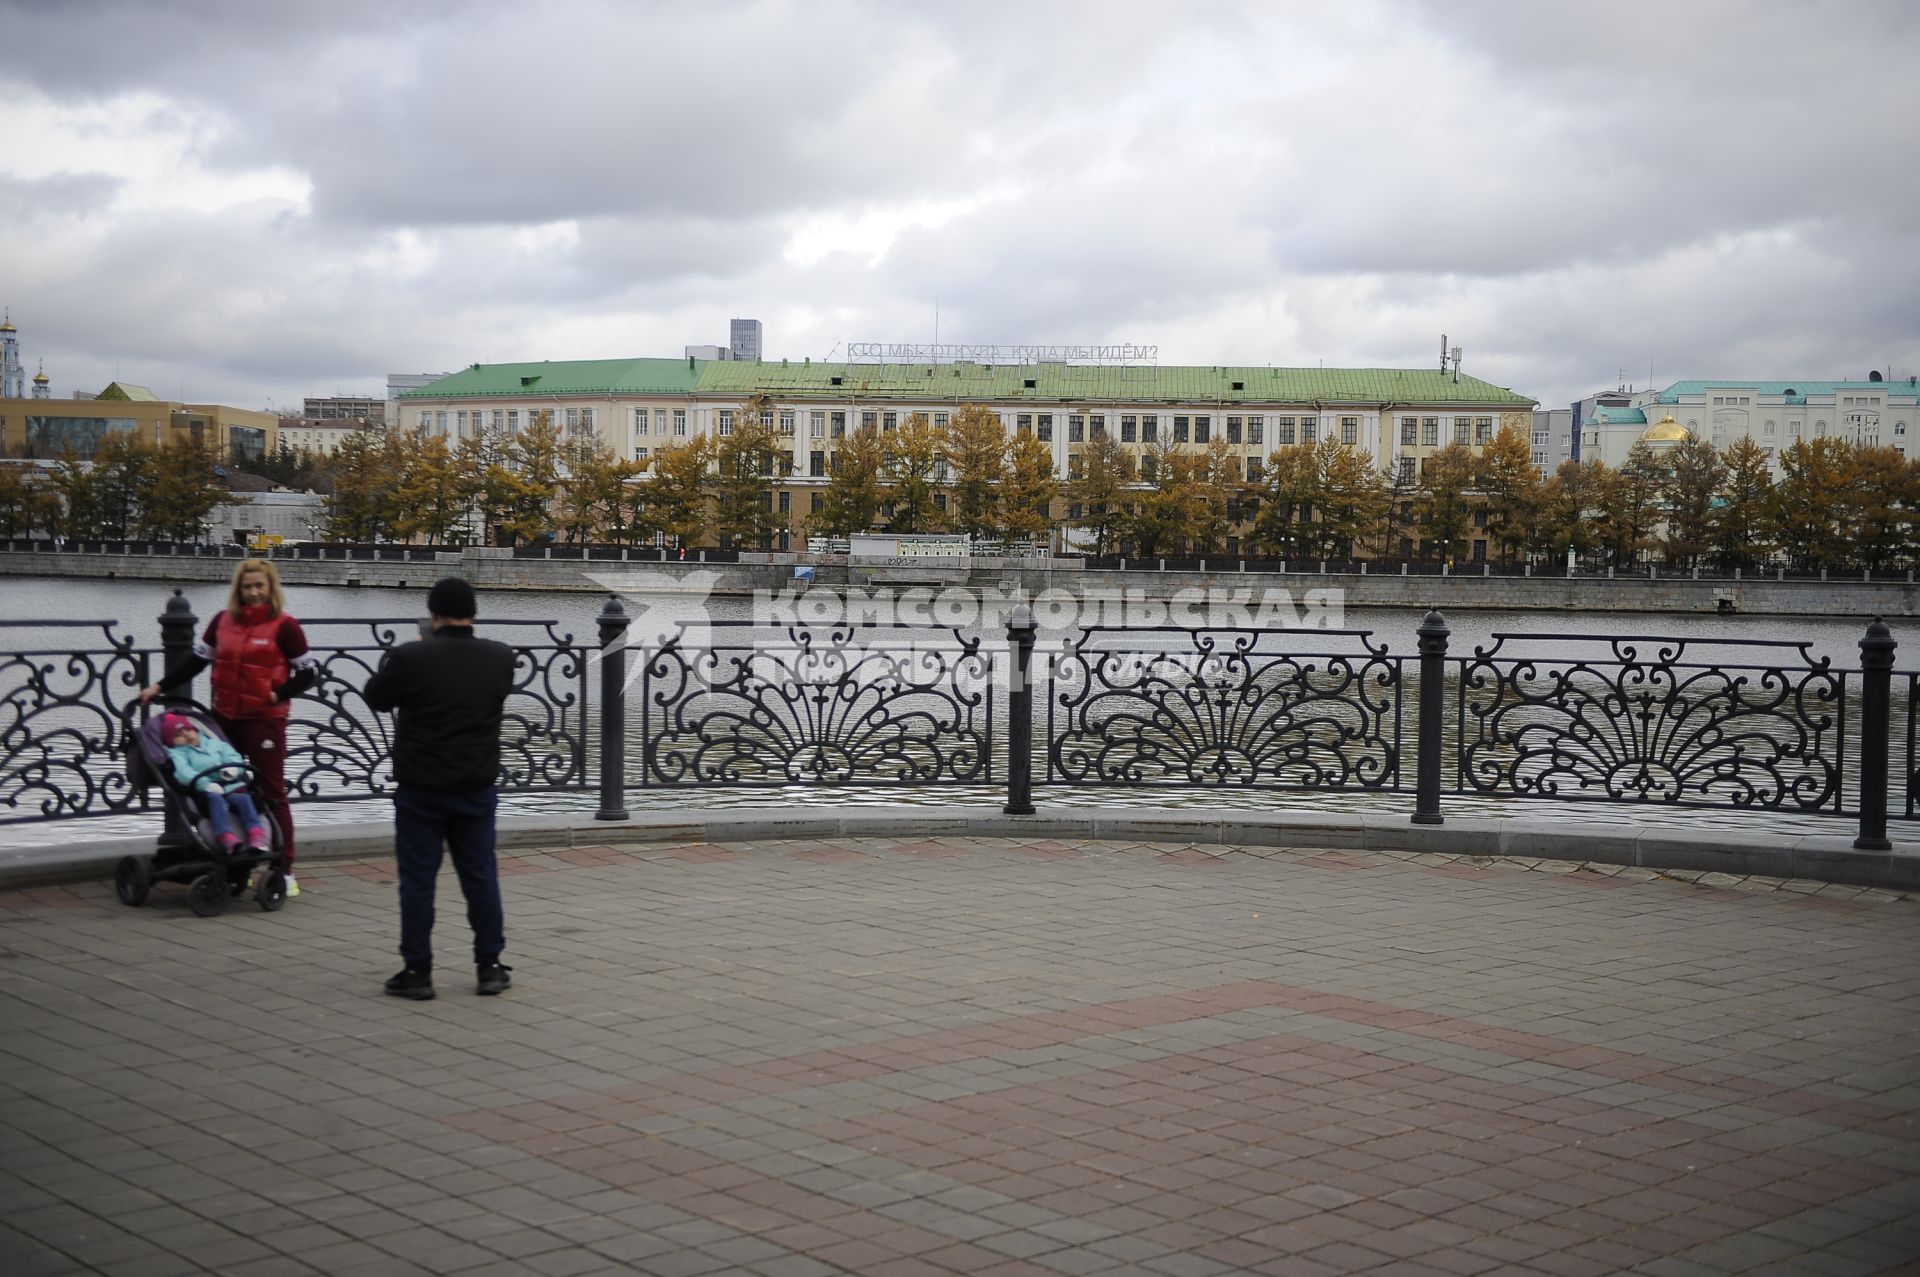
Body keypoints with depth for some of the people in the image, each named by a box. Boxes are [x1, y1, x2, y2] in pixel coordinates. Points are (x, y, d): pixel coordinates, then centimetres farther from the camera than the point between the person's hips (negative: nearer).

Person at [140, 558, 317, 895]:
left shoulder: (284, 626, -7)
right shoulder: (223, 622, 7)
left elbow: (308, 671, -3)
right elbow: (196, 660, 12)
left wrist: (278, 694, -13)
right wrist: (159, 687, 6)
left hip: (264, 720, -5)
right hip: (224, 717, 5)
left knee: (272, 793, -2)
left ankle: (285, 870, 2)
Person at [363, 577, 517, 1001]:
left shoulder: (410, 658, -16)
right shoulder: (500, 657, -3)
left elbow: (376, 697, 1)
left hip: (421, 789, -3)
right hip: (477, 787, 3)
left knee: (418, 879, 4)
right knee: (481, 875, 11)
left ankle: (417, 972, 7)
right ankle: (489, 967, 15)